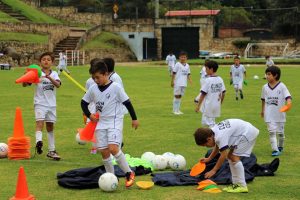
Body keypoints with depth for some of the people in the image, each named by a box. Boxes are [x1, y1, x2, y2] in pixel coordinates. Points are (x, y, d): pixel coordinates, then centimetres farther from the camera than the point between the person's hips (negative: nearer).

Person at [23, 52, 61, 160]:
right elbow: (25, 84, -10)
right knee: (40, 122, -25)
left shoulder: (54, 74, 4)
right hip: (40, 103, -3)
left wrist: (49, 78, -31)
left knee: (50, 126, 12)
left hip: (51, 104, 3)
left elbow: (58, 84, -15)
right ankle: (38, 141, -44)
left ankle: (51, 150, 20)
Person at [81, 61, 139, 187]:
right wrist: (89, 115, 2)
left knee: (113, 148, -22)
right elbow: (84, 102, 16)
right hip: (101, 123, 6)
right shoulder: (93, 89, 4)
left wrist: (134, 118, -2)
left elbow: (127, 102, -5)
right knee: (103, 151, 3)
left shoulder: (115, 87, -10)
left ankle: (129, 173, -8)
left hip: (114, 122, -6)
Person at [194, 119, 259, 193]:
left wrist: (213, 170, -21)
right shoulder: (212, 132, 0)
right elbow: (217, 147, 17)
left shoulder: (220, 136, -28)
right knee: (230, 156, 10)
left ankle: (242, 186, -11)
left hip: (248, 132, -10)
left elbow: (223, 155, -26)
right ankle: (236, 183, 13)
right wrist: (209, 158, 10)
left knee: (234, 157, -14)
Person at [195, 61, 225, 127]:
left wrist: (198, 105, -8)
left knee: (210, 124, 0)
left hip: (208, 106, -7)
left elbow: (203, 94, -13)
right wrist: (220, 103, 20)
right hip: (217, 105, 7)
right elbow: (223, 93, 8)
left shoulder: (208, 80, -14)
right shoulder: (220, 80, 4)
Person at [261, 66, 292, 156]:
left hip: (280, 114, -2)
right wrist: (263, 110, 20)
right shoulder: (265, 87, 2)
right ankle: (275, 149, -6)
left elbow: (288, 96, -18)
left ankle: (280, 146, 33)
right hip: (269, 114, 2)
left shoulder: (282, 86, -9)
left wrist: (288, 103, -38)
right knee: (271, 131, -6)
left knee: (280, 132, 11)